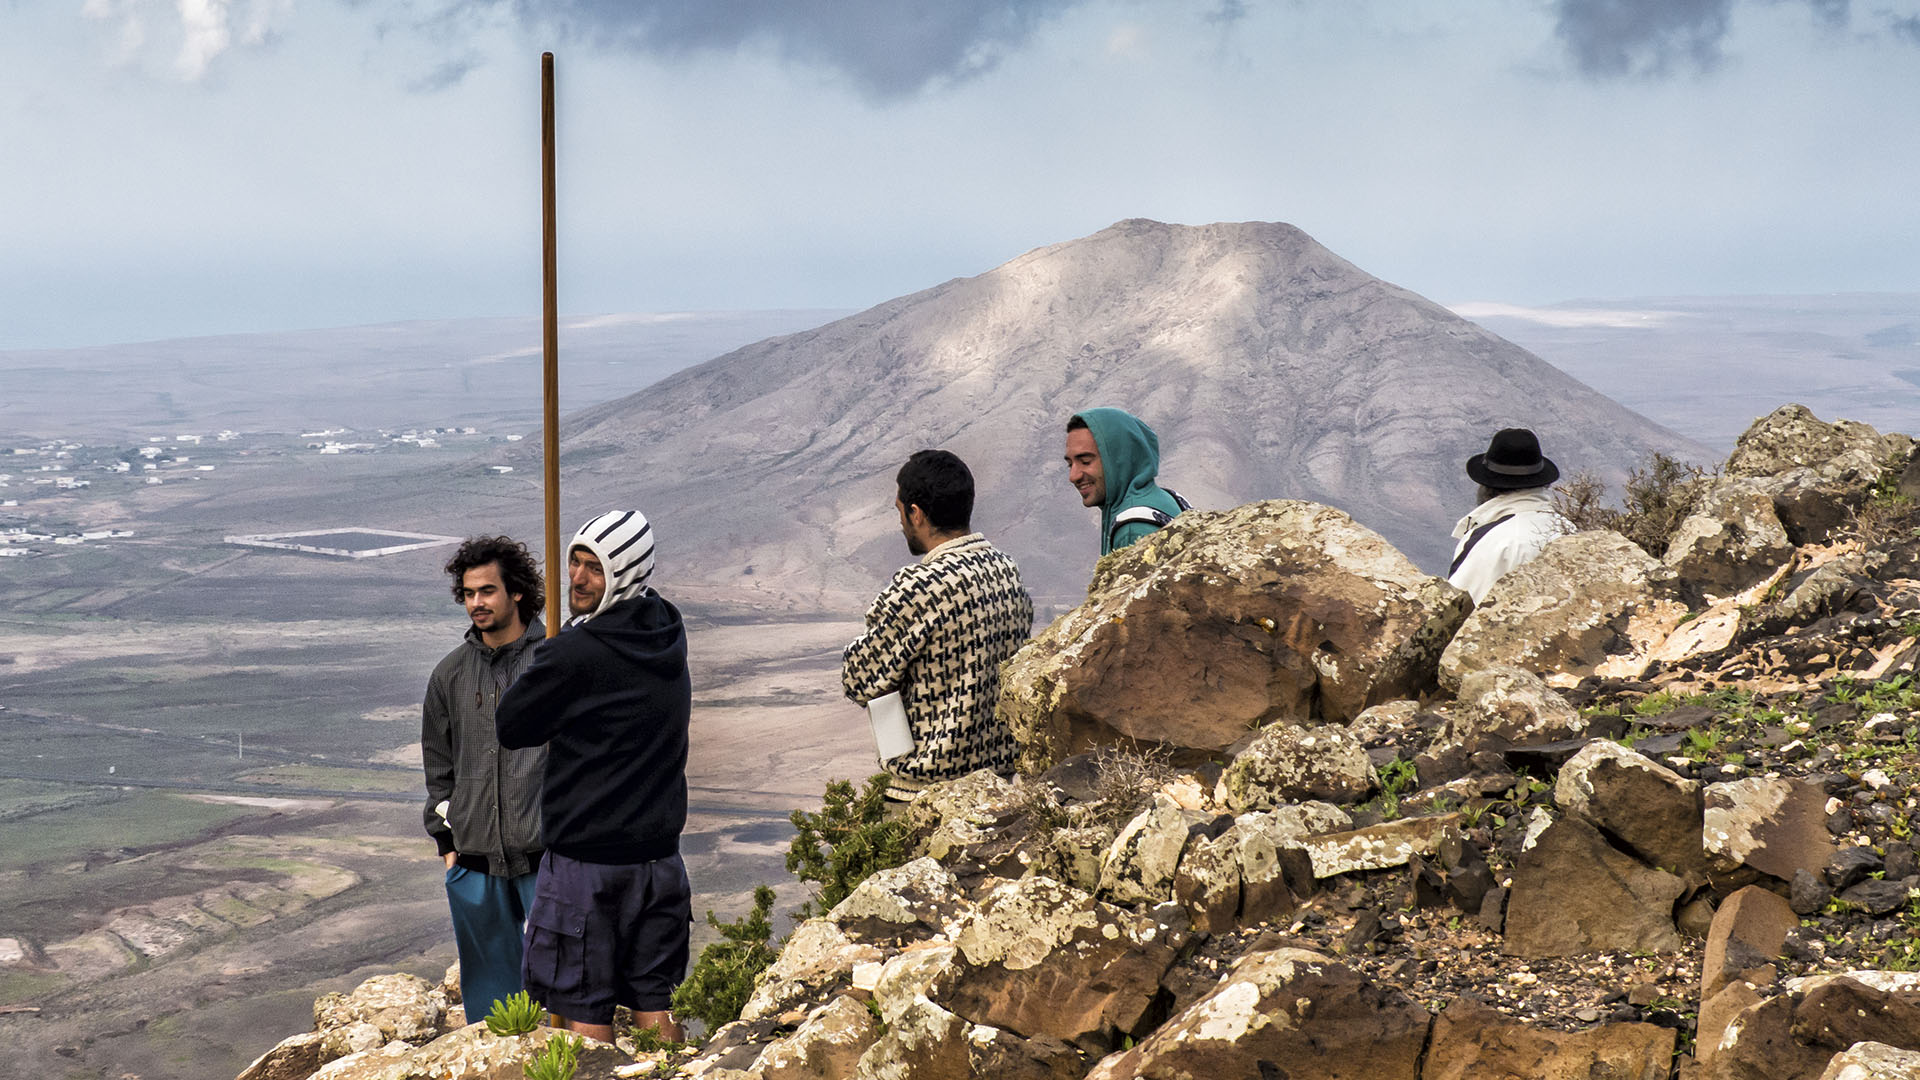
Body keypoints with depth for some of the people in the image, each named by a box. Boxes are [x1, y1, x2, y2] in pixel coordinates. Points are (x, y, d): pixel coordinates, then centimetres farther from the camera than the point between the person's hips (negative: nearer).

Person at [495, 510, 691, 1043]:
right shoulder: (669, 638, 4)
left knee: (584, 1015, 2)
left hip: (587, 862, -7)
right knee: (655, 1006, 13)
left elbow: (511, 728, -5)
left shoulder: (573, 653, -18)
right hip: (660, 855, 7)